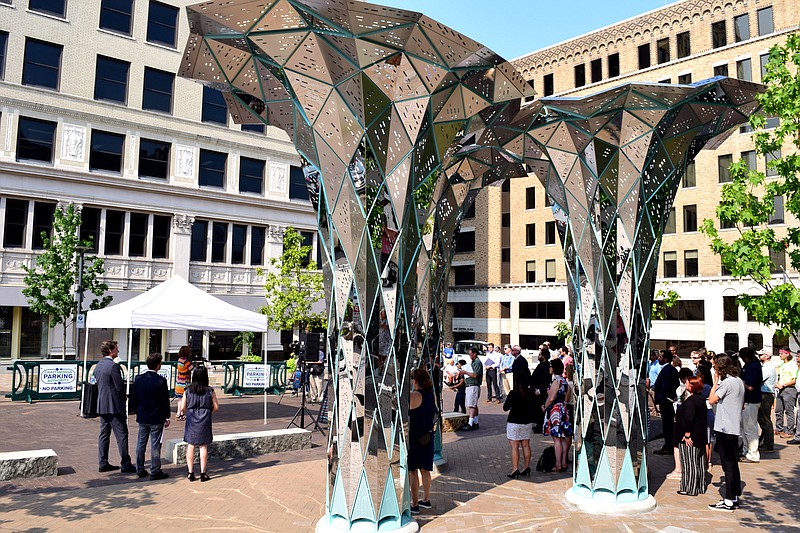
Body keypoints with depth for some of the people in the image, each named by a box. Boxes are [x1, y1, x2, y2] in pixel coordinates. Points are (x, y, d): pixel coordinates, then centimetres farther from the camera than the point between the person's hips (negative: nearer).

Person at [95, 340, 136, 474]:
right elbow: (120, 386, -18)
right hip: (115, 406, -9)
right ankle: (125, 464, 0)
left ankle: (103, 463, 16)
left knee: (104, 434, 12)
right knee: (121, 435, -3)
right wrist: (123, 398, 1)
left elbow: (99, 384, 16)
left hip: (102, 406, 9)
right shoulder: (113, 366, -17)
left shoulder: (98, 366, 10)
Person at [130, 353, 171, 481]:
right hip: (156, 419, -5)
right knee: (155, 445, 1)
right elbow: (165, 401, -10)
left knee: (141, 443, 14)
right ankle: (155, 471, 5)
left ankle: (140, 470, 22)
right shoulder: (161, 381, -14)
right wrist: (167, 417, -1)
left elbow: (133, 399, 7)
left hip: (142, 417, 5)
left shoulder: (138, 379, 1)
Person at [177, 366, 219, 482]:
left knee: (190, 446, 10)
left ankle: (191, 473, 12)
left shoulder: (188, 391, -2)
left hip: (191, 420, 1)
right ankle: (203, 473, 9)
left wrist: (181, 412, 23)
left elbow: (182, 408, 0)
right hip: (205, 420, -1)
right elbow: (216, 407, -1)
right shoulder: (209, 391, -5)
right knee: (203, 447, 6)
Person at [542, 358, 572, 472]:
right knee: (562, 438, 11)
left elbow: (551, 398, -19)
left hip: (555, 410, -9)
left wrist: (544, 407, -4)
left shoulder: (556, 381, -16)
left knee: (557, 439, -6)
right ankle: (564, 463, 16)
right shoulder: (564, 380, 11)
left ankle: (558, 465, -4)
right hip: (563, 409, 9)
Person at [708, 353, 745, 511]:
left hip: (725, 428, -9)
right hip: (734, 427, 9)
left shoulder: (727, 382, -18)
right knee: (732, 464, 15)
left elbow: (712, 400, -16)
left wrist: (716, 382, -8)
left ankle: (729, 501, 1)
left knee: (728, 465, -4)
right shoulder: (738, 381, 11)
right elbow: (742, 404, 18)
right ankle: (734, 497, 23)